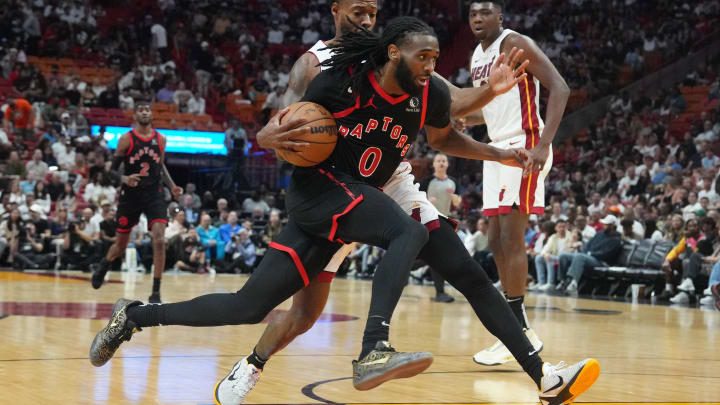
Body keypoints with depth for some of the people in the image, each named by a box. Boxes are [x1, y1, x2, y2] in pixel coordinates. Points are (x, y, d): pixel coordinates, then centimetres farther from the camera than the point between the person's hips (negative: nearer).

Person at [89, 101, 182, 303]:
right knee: (121, 244, 11)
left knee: (159, 240, -17)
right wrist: (124, 178, -23)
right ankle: (102, 266, 47)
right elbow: (113, 169, -2)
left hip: (154, 194, 1)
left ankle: (156, 293, -10)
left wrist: (172, 186, 5)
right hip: (130, 195, -1)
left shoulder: (160, 139, 4)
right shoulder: (126, 139, -5)